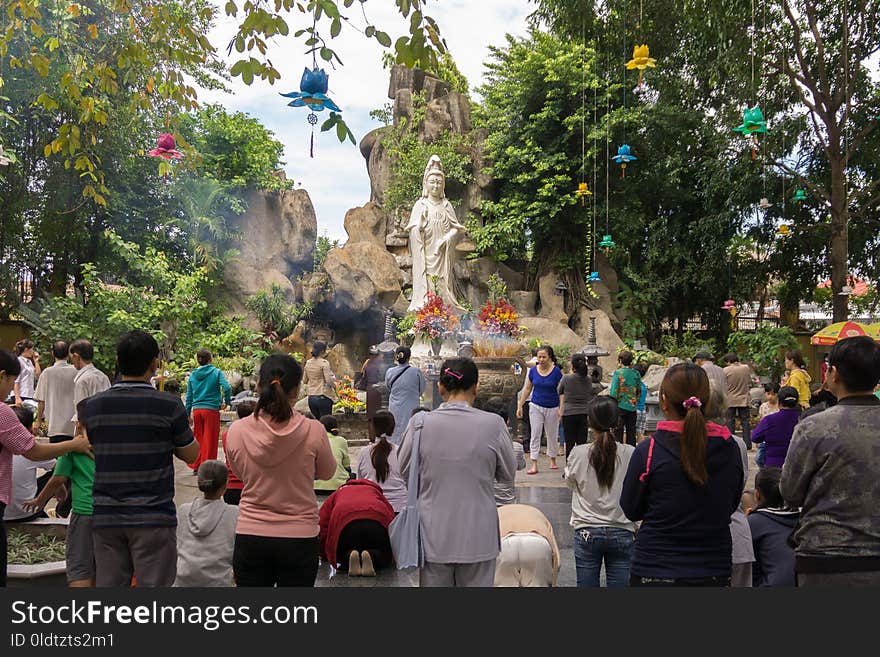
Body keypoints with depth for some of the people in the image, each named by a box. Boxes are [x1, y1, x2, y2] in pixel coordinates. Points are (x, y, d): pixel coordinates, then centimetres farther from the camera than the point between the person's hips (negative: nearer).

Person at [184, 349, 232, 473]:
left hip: (197, 410, 4)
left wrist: (188, 414, 16)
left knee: (198, 439, 15)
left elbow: (189, 396, 10)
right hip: (211, 410, -4)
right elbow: (227, 387, -17)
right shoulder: (216, 372, -4)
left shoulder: (192, 375, 7)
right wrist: (227, 402, -2)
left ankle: (196, 466, 20)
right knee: (210, 440, 3)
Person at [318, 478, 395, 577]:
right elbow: (392, 519, 28)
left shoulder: (337, 494, 39)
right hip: (378, 520, 0)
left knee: (344, 557, 26)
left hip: (345, 522, 0)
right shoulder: (375, 491, 41)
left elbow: (321, 524, 24)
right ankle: (371, 557, -9)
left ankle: (349, 556, -8)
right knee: (383, 558, 24)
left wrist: (325, 555, 37)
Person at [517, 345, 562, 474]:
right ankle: (534, 465, -4)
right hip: (536, 406, 2)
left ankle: (552, 460, 29)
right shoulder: (533, 370, -2)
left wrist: (561, 409, -16)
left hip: (552, 408, -1)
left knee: (552, 434, 11)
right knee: (535, 434, -3)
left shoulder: (556, 371, -9)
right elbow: (527, 389, 7)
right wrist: (520, 406, 6)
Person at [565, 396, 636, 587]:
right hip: (622, 533, 0)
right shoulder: (630, 454, -9)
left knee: (586, 585, 9)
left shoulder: (578, 454, -10)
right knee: (619, 583, 8)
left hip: (586, 532, 0)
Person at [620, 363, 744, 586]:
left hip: (654, 571, -3)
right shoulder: (730, 449, -7)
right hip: (715, 572, 3)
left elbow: (631, 510, -3)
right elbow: (732, 504, 8)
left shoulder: (648, 451, -17)